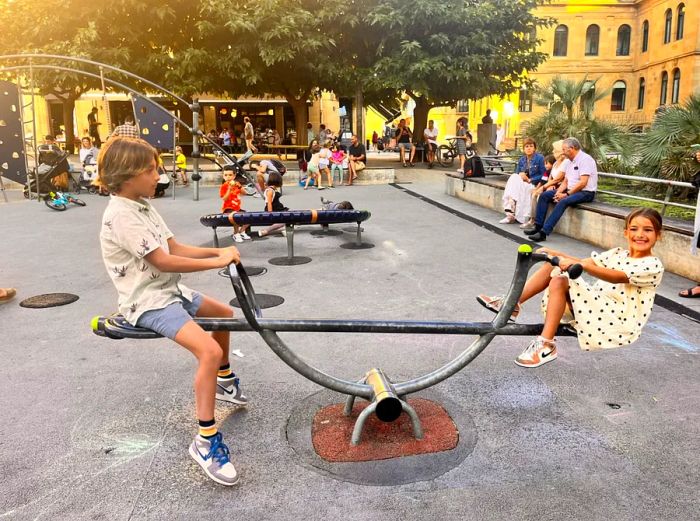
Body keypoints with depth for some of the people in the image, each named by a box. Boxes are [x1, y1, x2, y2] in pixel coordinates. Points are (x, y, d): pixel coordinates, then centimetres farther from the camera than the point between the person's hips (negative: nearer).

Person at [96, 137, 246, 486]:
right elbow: (164, 262, -24)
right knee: (209, 351, -26)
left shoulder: (143, 206, 10)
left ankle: (223, 381, 42)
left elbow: (175, 248, 7)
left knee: (224, 313, 24)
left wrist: (218, 251, -7)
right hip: (149, 303, -10)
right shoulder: (121, 215, -21)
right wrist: (218, 262, -21)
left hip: (169, 290, 10)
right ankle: (206, 441, -17)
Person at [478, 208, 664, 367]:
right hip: (597, 306, 8)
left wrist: (581, 264, -39)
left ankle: (546, 346, -25)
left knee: (559, 280, -25)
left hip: (617, 321, -7)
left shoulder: (654, 266, -9)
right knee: (553, 265, -1)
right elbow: (583, 262, 9)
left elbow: (616, 276, -26)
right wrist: (554, 254, -6)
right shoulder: (617, 253, 15)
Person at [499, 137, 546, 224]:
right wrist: (520, 175, -8)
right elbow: (516, 174, 15)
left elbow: (543, 175, -6)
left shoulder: (540, 158, -2)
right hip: (522, 183, 5)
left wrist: (529, 180, -12)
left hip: (534, 184, -5)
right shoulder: (521, 160, 15)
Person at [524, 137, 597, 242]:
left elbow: (583, 183, -21)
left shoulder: (585, 159, -12)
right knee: (544, 195, -1)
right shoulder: (571, 161, 16)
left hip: (585, 193, -9)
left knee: (563, 201, -34)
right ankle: (538, 226, -6)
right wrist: (558, 193, -3)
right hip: (571, 190, 9)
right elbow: (565, 182, 16)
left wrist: (567, 194, -19)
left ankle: (544, 232, -38)